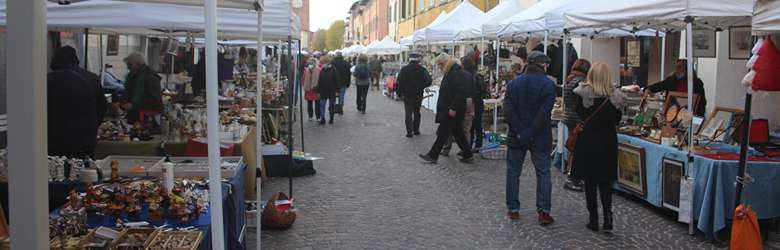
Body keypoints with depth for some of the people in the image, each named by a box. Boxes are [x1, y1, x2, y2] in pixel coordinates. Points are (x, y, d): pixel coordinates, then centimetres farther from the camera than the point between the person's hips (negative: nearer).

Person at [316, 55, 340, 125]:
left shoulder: (333, 70, -9)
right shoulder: (322, 70, 2)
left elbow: (337, 81, -8)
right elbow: (319, 82, 6)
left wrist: (337, 91, -11)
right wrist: (318, 91, 3)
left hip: (332, 92, -3)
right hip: (323, 92, 3)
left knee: (331, 106, 8)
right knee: (322, 105, -2)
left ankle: (331, 118, 22)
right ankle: (322, 119, 2)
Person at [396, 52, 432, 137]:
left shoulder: (404, 69, -6)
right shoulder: (422, 69, -5)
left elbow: (399, 82, -7)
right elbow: (428, 81, -7)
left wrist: (400, 93, 4)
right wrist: (421, 87, 10)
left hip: (407, 94, -1)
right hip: (418, 95, 1)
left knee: (408, 113, 3)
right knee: (417, 112, 17)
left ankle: (409, 132, -3)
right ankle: (416, 130, 20)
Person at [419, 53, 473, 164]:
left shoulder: (458, 74, -17)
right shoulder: (450, 73, 17)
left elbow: (460, 93, -24)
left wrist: (453, 108, -25)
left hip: (451, 111, -11)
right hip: (447, 109, 11)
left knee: (442, 133, -5)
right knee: (458, 133, 14)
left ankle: (433, 156, 0)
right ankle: (467, 155, 19)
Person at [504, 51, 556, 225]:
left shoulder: (514, 83, 2)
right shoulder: (548, 84, -10)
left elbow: (508, 110, -7)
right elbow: (544, 113, -18)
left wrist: (519, 132, -9)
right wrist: (531, 133, -14)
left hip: (517, 137, 3)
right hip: (540, 138, -3)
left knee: (513, 172, 13)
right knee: (543, 173, 8)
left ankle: (513, 209, 17)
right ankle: (543, 211, 3)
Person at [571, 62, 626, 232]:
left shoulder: (584, 93, -12)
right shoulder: (615, 96, -5)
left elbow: (579, 115, -5)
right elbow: (617, 119, 4)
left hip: (587, 142, -2)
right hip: (608, 142, 2)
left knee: (590, 182, 8)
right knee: (606, 181, 13)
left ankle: (593, 218, 11)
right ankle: (607, 214, 0)